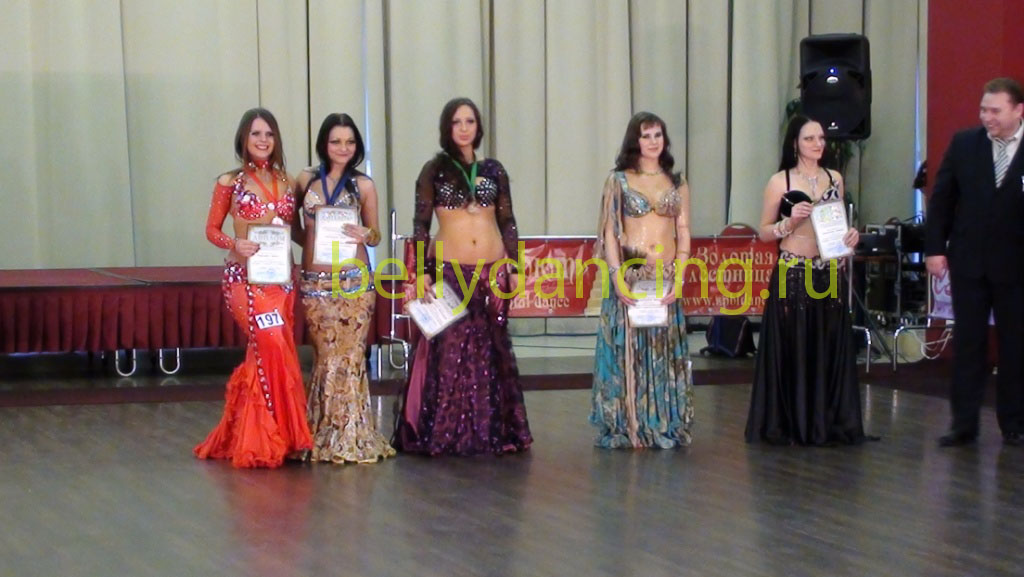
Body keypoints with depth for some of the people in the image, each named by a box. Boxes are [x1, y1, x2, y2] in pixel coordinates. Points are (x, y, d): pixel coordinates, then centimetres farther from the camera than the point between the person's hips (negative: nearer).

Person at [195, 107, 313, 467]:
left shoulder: (286, 182, 13)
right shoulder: (229, 182, 2)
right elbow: (212, 230, 3)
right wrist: (234, 244, -16)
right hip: (245, 276, -5)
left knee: (268, 353, 4)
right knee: (273, 347, -16)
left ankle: (247, 437, 15)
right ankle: (270, 439, -6)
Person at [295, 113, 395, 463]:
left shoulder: (363, 185, 5)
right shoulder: (306, 180, 7)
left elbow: (375, 236, 10)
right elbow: (293, 224, 17)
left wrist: (365, 234, -11)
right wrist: (310, 242, -1)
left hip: (354, 280, -1)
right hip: (315, 281, 1)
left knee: (349, 356, -2)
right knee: (326, 356, 1)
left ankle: (350, 437, 4)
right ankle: (324, 437, 11)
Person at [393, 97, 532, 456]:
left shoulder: (493, 170, 10)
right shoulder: (434, 171, 2)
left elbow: (508, 223, 12)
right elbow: (420, 226, 0)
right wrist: (421, 272, -8)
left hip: (492, 272, 3)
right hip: (449, 271, -2)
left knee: (491, 351, 4)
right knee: (451, 350, -4)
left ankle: (493, 430, 12)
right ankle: (446, 433, 4)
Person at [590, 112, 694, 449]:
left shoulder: (677, 184, 11)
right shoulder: (618, 181, 4)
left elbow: (684, 234, 7)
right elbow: (609, 234, -1)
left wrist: (678, 279, -5)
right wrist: (617, 278, -12)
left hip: (666, 279, 2)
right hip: (630, 276, -2)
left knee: (665, 355, 4)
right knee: (626, 352, -2)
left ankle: (665, 427, 12)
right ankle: (624, 429, 4)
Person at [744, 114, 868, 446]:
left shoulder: (834, 179, 12)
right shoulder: (780, 181, 1)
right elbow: (763, 232, 3)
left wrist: (850, 235, 1)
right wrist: (790, 222, -14)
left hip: (829, 275, 4)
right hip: (792, 275, -4)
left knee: (830, 350, 4)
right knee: (793, 351, -2)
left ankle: (829, 424, 12)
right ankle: (791, 426, 7)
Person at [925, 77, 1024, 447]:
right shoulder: (964, 143, 2)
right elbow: (942, 198, 4)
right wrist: (935, 248, -1)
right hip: (968, 262, 2)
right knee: (967, 345, 6)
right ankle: (964, 424, 10)